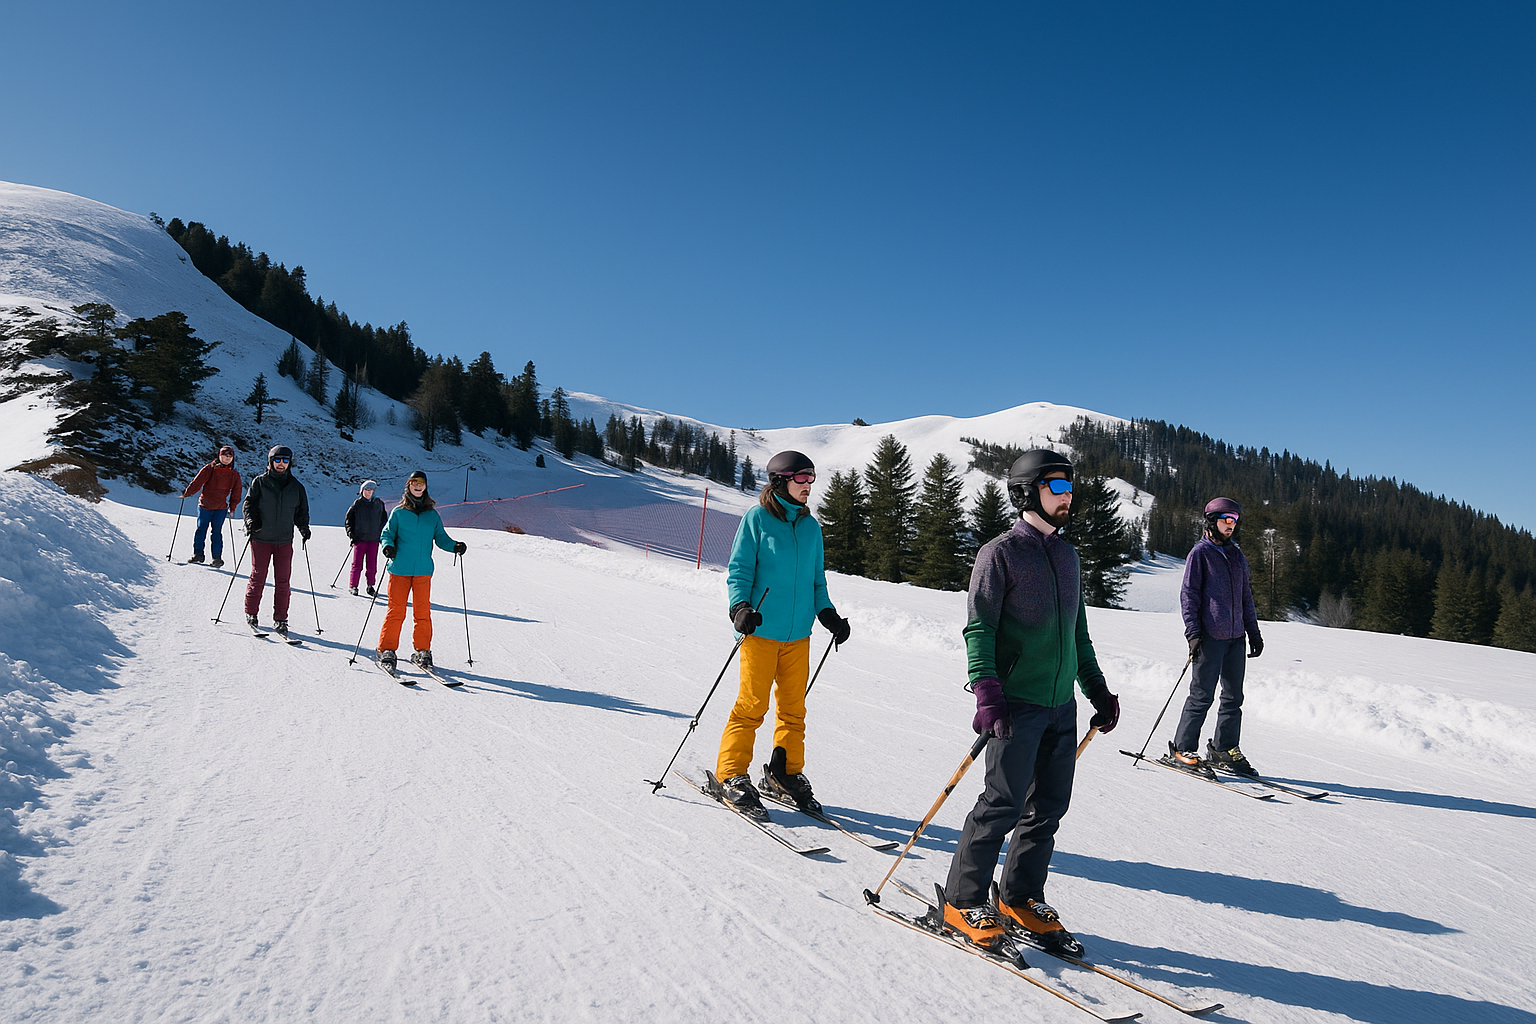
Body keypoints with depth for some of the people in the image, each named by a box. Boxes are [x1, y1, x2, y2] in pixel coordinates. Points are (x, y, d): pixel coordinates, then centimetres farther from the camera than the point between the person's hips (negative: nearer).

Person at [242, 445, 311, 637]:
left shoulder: (296, 486, 9)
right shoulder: (260, 482, 2)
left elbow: (302, 510, 16)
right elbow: (249, 503, 3)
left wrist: (304, 527, 1)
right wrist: (251, 521, -13)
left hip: (285, 540, 2)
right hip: (261, 538, -2)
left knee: (282, 581, 2)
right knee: (258, 577, 3)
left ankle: (280, 619, 8)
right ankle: (250, 614, 19)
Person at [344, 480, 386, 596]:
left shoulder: (378, 503, 8)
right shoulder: (357, 504, 3)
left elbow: (383, 520, 18)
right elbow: (349, 519, 8)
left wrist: (382, 534, 9)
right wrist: (351, 534, -2)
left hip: (374, 538, 1)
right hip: (360, 538, -1)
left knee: (372, 564, 2)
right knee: (357, 563, -2)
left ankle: (370, 585, 13)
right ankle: (353, 585, 8)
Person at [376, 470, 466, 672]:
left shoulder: (432, 515, 11)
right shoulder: (398, 512, 6)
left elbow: (440, 537, 14)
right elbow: (387, 533, 4)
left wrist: (455, 546, -5)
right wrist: (388, 546, -17)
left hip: (423, 570, 2)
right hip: (399, 569, -2)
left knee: (423, 611, 3)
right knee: (396, 611, -2)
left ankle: (422, 651, 13)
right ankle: (387, 650, 8)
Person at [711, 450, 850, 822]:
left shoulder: (811, 526, 13)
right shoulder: (757, 518, -3)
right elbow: (739, 570, -4)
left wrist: (828, 614, 6)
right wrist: (740, 606, -19)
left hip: (798, 634, 5)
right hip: (761, 630, -5)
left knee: (794, 708, 10)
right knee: (752, 705, -3)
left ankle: (785, 774, 25)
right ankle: (730, 777, 10)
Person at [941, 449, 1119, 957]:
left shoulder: (1067, 555, 16)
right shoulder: (1000, 553, -7)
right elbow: (979, 627, -11)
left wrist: (1098, 689, 19)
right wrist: (986, 691, -22)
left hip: (1062, 704, 7)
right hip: (1017, 703, -7)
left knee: (1050, 805, 9)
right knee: (1004, 803, -6)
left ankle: (1021, 898, 24)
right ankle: (963, 901, 9)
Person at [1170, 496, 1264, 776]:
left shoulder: (1237, 555, 17)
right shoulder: (1200, 553, -2)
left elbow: (1246, 596, 23)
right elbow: (1189, 594, -5)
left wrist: (1254, 632, 17)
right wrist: (1193, 632, -13)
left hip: (1236, 637, 6)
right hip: (1210, 637, -6)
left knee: (1233, 696, 8)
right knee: (1202, 695, -4)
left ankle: (1224, 749, 18)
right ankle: (1182, 748, 6)